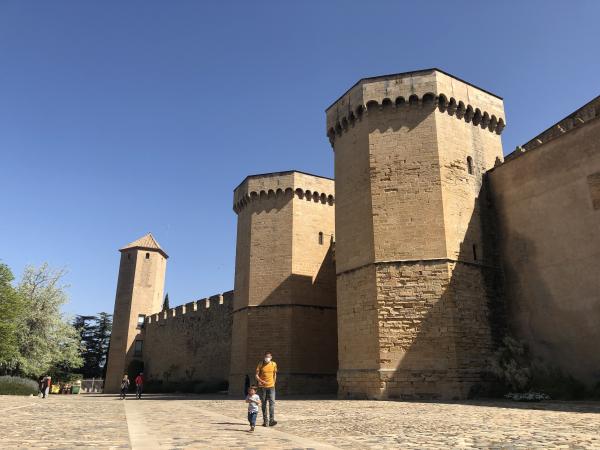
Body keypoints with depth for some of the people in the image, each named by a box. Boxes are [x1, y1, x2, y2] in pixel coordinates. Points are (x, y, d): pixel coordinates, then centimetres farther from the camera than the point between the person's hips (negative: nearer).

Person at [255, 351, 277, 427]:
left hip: (271, 386, 1)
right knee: (263, 404, 5)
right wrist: (261, 381, -22)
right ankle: (265, 421, 14)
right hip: (263, 387, 0)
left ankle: (272, 420, -12)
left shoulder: (274, 364, 2)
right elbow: (256, 375, -6)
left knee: (272, 402, -11)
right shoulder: (260, 364, -4)